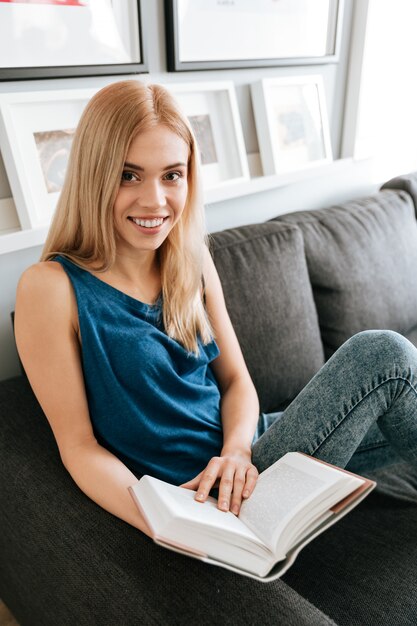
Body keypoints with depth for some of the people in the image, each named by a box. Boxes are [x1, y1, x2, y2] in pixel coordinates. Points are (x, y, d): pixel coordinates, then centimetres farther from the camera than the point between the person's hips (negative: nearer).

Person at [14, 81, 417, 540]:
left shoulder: (193, 263, 2)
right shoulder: (51, 288, -15)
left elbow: (235, 380, 6)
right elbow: (79, 445, -12)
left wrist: (238, 450, -14)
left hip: (242, 471, 6)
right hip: (199, 503, -6)